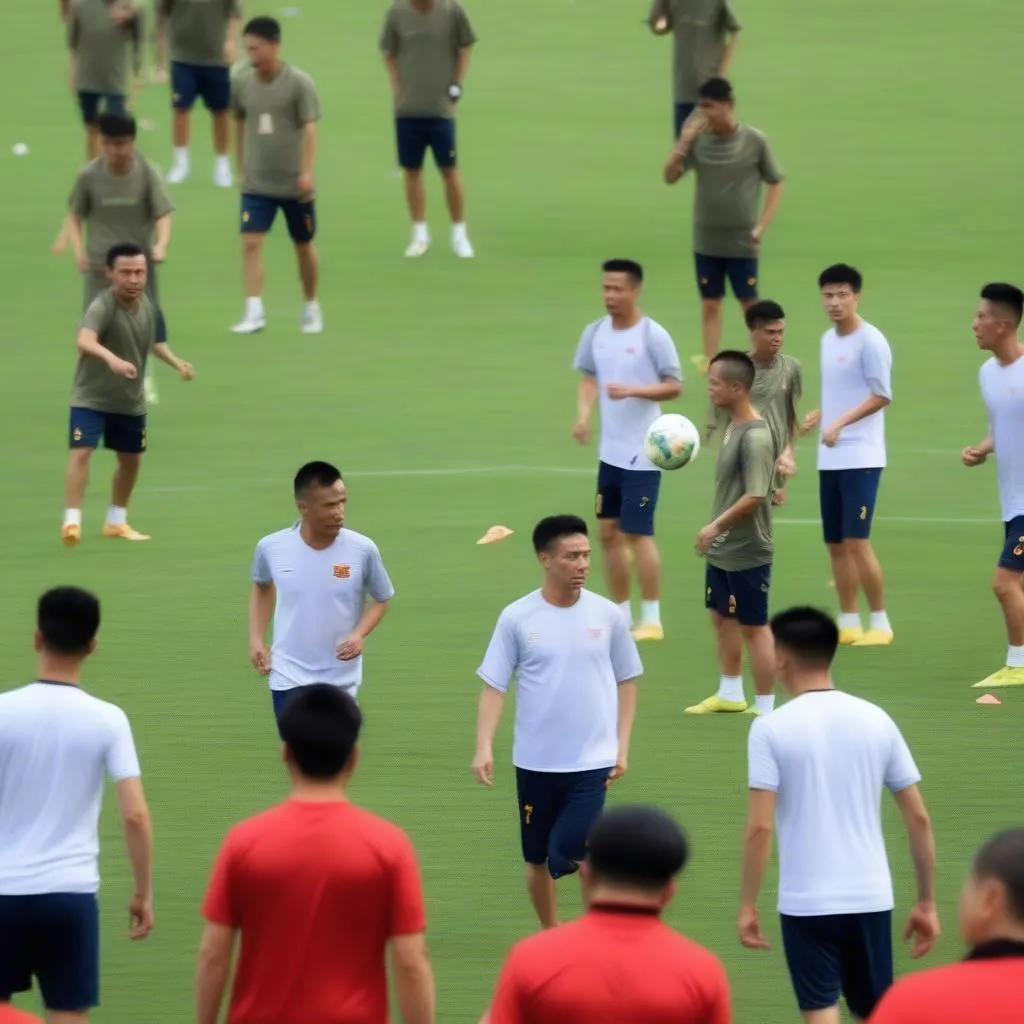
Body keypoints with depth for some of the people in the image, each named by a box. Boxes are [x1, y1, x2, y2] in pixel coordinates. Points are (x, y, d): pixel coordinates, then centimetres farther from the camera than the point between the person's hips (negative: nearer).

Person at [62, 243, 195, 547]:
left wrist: (176, 362, 4)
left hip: (130, 400, 7)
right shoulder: (102, 307, -27)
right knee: (82, 452, -21)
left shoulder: (147, 306, -4)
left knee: (131, 459, 16)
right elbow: (85, 341, -47)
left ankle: (116, 521, 35)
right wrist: (112, 359, -64)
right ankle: (72, 521, -20)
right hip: (91, 396, -7)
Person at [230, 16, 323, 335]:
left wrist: (308, 171, -22)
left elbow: (309, 127, -13)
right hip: (256, 183, 2)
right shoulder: (241, 81, -1)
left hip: (294, 183, -2)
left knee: (304, 246, 11)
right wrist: (242, 166, 15)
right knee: (251, 242, -14)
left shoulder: (298, 83, -11)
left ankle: (311, 308, 28)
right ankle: (254, 312, -18)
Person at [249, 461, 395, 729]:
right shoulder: (271, 548, -9)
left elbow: (382, 599, 4)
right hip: (289, 676, 0)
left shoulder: (362, 550, -13)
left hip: (341, 679, 0)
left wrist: (359, 634, -15)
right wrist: (256, 639, 6)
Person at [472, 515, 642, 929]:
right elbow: (494, 686, -3)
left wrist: (622, 746, 3)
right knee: (538, 858, 11)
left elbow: (626, 682, 9)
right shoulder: (517, 618, -4)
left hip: (592, 760, -1)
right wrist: (484, 747, -15)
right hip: (535, 760, 1)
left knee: (573, 850, -17)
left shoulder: (607, 615, 0)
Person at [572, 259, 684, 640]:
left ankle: (651, 619, 0)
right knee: (609, 532, 9)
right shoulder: (596, 333, 5)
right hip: (610, 451, 7)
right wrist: (584, 415, 0)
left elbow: (674, 386, -11)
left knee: (638, 532, -7)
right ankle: (621, 616, 18)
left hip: (642, 452, -7)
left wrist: (632, 390, -25)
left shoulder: (653, 335, -12)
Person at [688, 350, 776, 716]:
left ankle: (765, 708, 7)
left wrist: (717, 526, -21)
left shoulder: (755, 436, -23)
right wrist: (716, 532, 16)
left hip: (747, 553, -10)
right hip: (721, 549, 10)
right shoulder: (731, 426, 6)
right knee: (721, 617, 21)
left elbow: (755, 496, -28)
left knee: (753, 627, -1)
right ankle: (730, 694, 37)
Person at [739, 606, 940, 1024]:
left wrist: (747, 906, -3)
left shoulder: (771, 728, -7)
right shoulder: (876, 721, 4)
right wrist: (926, 903, 12)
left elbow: (760, 827, -12)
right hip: (870, 898, 4)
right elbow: (919, 819, 5)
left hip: (806, 902, -4)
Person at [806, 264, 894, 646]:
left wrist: (840, 423, -23)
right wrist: (816, 417, 14)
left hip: (861, 458, -8)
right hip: (829, 458, 8)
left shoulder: (870, 341, -11)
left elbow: (881, 396, -15)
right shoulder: (828, 339, 13)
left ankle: (880, 623, -3)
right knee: (835, 543, 8)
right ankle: (849, 622, 16)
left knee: (856, 541, -11)